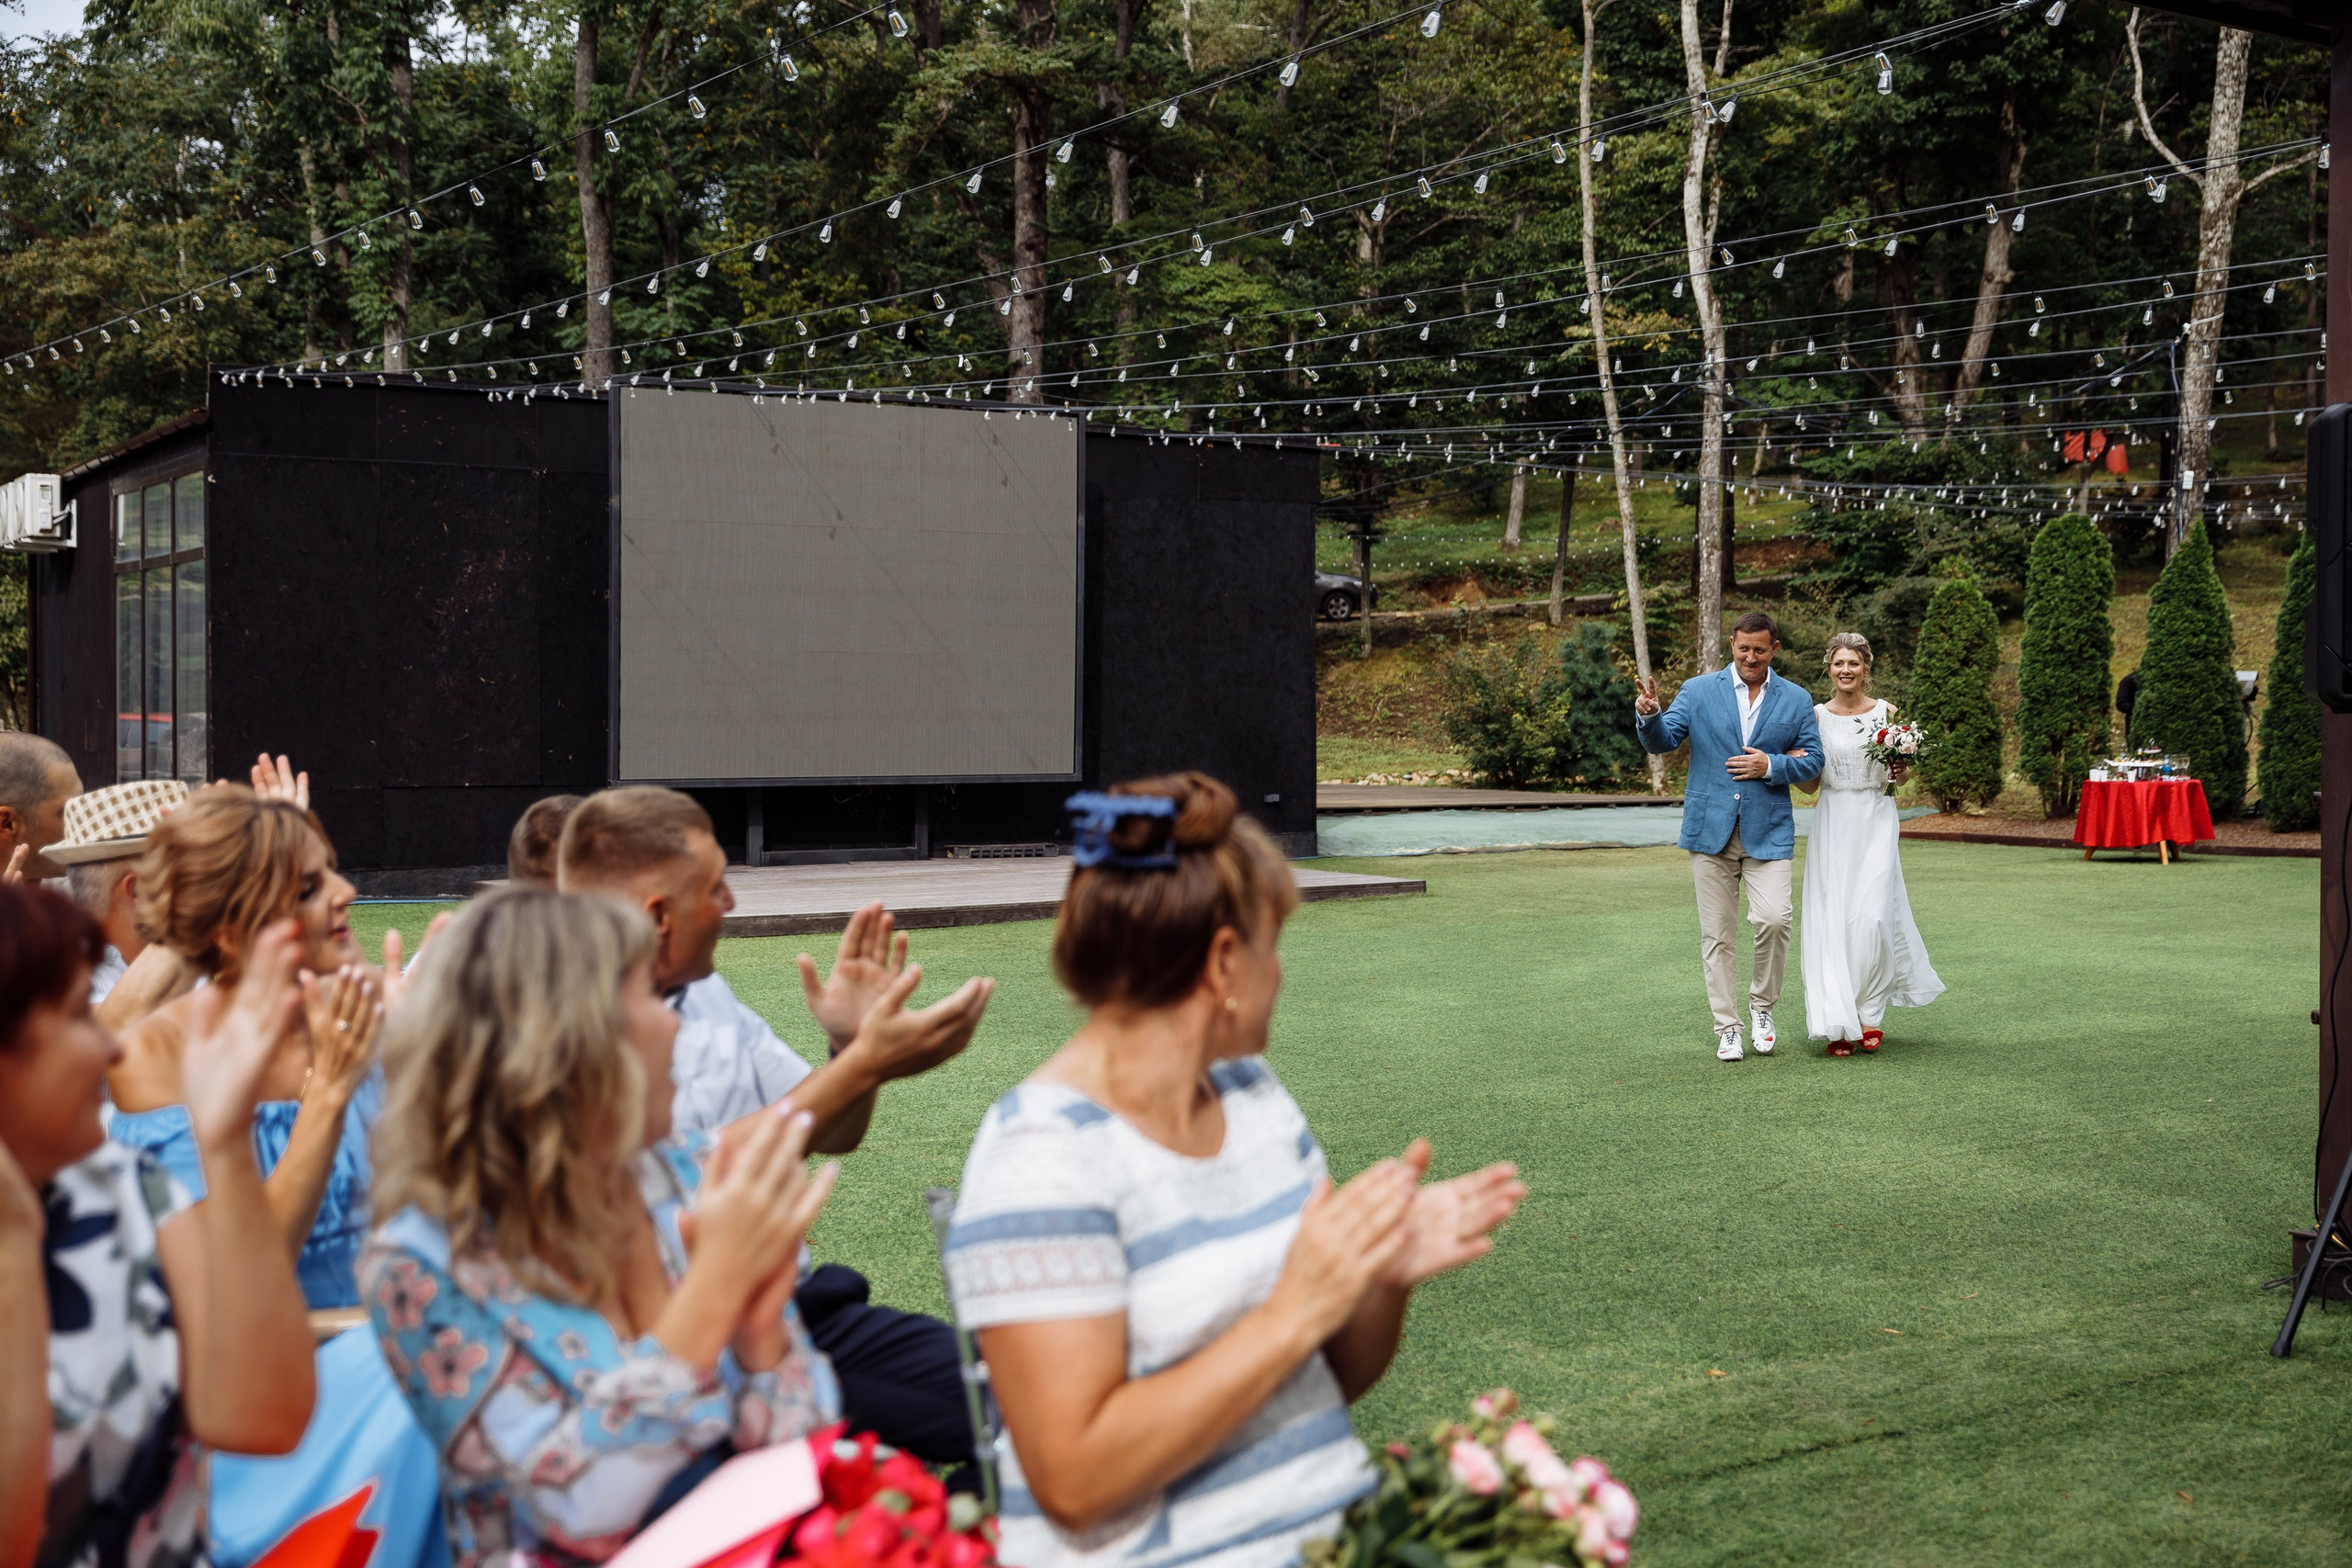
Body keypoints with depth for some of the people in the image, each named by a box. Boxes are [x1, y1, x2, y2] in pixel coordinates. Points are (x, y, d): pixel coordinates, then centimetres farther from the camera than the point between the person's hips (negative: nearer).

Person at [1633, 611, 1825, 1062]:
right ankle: (1727, 1029, 13)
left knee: (1774, 919, -16)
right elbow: (1663, 740, -2)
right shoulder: (1698, 691, 5)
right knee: (1716, 934, 3)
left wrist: (1771, 766, -10)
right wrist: (1648, 716, -24)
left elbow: (1812, 760, 8)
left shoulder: (1796, 700, 8)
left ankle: (1762, 1005, 9)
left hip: (1767, 831, 0)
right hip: (1711, 829, 0)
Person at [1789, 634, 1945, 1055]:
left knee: (1872, 917, -11)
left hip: (1876, 820, -1)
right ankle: (1838, 1023, 2)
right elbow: (1808, 783, 7)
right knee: (1832, 920, -4)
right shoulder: (1816, 716, 5)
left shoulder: (1886, 712, 4)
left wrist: (1900, 770, -9)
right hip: (1832, 824, 1)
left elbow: (1898, 775, 13)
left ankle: (1869, 1013, 5)